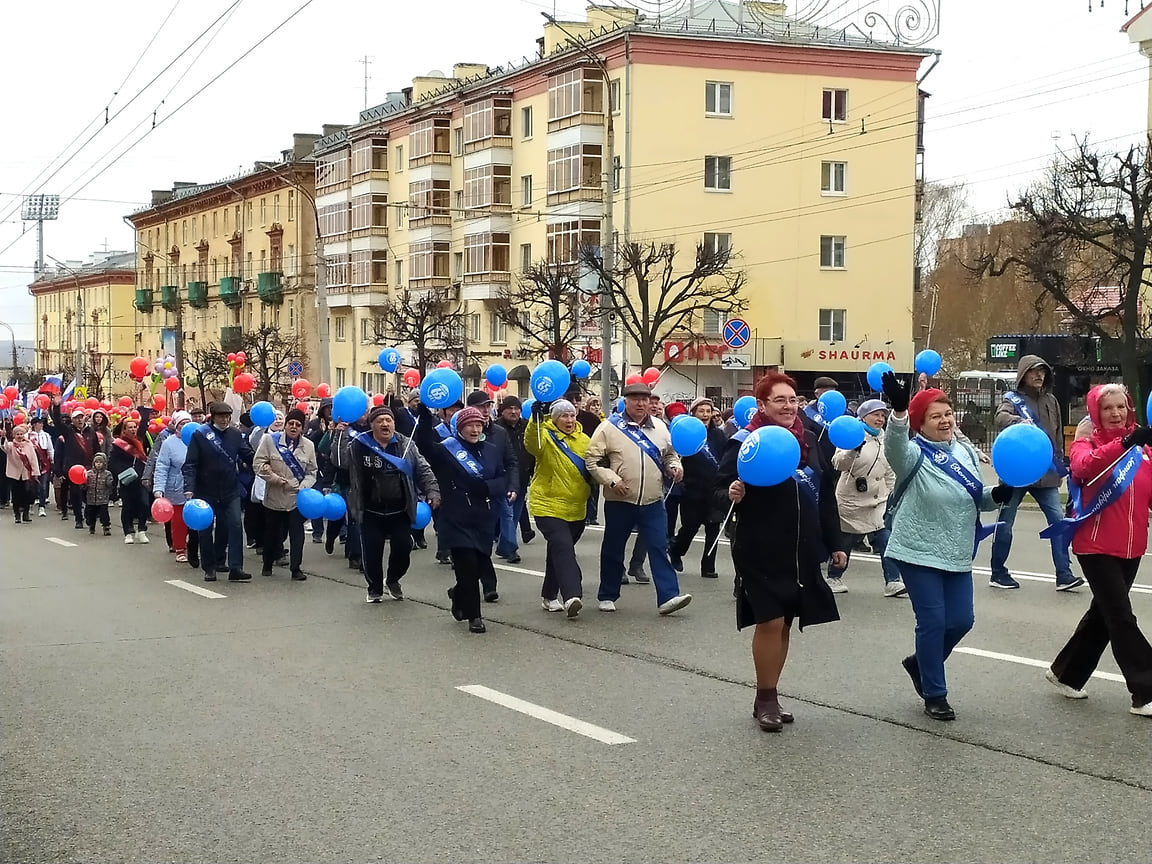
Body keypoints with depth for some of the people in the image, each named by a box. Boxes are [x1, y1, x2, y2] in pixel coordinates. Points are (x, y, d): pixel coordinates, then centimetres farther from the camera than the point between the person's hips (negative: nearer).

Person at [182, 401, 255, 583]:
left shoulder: (236, 435, 3)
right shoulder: (200, 435, -6)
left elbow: (249, 456, 2)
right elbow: (190, 464, -9)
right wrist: (189, 488, -20)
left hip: (230, 491, 2)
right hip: (206, 491, -2)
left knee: (235, 526, -8)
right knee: (206, 529, 6)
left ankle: (235, 568, -9)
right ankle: (209, 568, 18)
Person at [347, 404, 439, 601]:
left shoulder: (406, 445, 2)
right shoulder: (359, 446, -2)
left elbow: (423, 470, 3)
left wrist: (432, 491, -10)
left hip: (400, 511, 1)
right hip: (371, 513, -1)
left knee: (403, 549, 0)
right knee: (372, 553, 2)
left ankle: (392, 581, 28)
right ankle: (375, 588, 25)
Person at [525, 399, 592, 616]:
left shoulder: (584, 440, 9)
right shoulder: (546, 437, -7)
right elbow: (531, 442, -29)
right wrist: (535, 419, -45)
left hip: (576, 509, 6)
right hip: (549, 506, -6)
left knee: (559, 550, 16)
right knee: (563, 548, -21)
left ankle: (549, 596, 27)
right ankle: (572, 596, -31)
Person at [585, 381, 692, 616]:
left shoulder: (659, 427, 9)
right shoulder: (609, 428, -5)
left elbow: (670, 454, 23)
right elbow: (592, 460, -5)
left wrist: (675, 466, 2)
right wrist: (611, 480, -16)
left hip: (653, 502, 3)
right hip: (619, 502, -2)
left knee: (659, 548, -4)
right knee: (613, 550, 9)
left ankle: (668, 597, -7)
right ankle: (607, 596, 23)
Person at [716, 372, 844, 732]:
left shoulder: (808, 441, 8)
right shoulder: (744, 443, -8)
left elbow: (826, 496, 14)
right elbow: (719, 489, -7)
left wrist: (834, 543, 14)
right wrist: (732, 495, -30)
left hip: (802, 551, 6)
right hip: (761, 551, -5)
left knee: (784, 624, 10)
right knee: (769, 621, -7)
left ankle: (769, 698, 21)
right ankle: (765, 698, 8)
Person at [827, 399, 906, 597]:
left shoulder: (885, 440, 10)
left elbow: (889, 473, 20)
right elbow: (838, 463, -26)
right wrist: (853, 450, -43)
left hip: (878, 500, 5)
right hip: (852, 501, -5)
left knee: (886, 540, -8)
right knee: (846, 542, 7)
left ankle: (893, 581, -7)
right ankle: (834, 577, 26)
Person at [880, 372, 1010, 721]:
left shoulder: (966, 452, 9)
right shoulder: (915, 455, -10)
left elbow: (975, 499, 19)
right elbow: (895, 445, -35)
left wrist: (997, 495, -4)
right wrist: (898, 410, -53)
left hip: (957, 555, 6)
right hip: (919, 553, -6)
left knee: (961, 620, 7)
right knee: (933, 621, -5)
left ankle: (920, 664, 34)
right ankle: (934, 695, 10)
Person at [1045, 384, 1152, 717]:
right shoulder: (1086, 443, -6)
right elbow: (1085, 465, -30)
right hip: (1096, 547, -6)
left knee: (1104, 613, 15)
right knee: (1121, 618, -7)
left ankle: (1066, 673, 32)